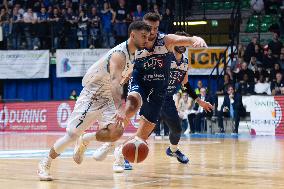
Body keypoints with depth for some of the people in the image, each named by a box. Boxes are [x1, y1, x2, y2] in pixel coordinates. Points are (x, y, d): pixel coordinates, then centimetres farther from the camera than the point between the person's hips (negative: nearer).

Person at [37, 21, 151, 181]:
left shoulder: (133, 54, 4)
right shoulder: (119, 54, -26)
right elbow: (114, 81, -42)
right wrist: (119, 110, -54)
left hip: (106, 99, 8)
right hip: (91, 96, -8)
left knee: (116, 132, -13)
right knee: (72, 134, -8)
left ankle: (84, 141, 13)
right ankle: (45, 164, 11)